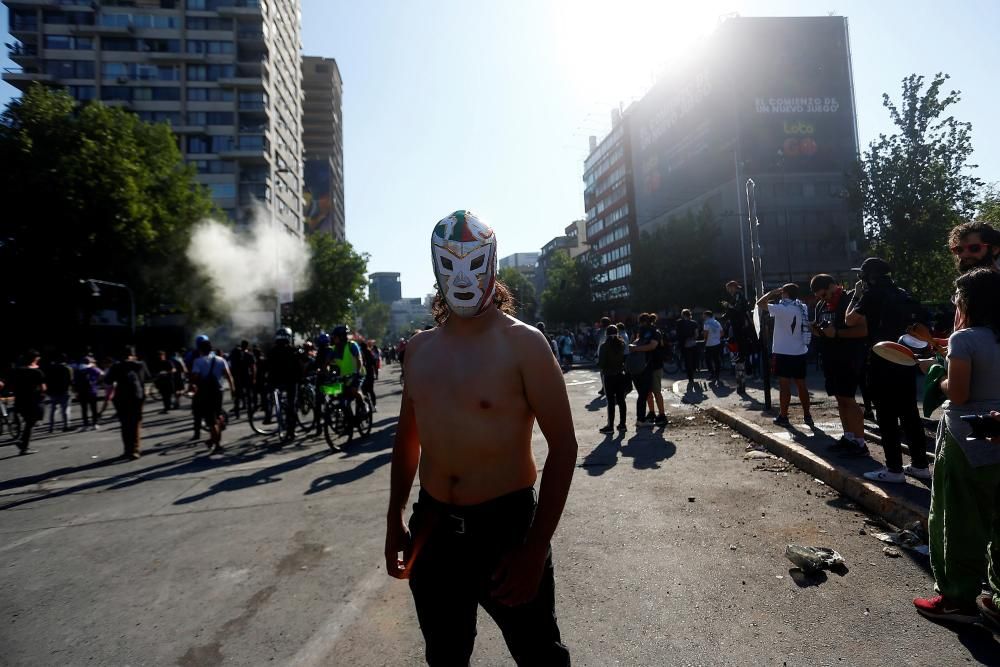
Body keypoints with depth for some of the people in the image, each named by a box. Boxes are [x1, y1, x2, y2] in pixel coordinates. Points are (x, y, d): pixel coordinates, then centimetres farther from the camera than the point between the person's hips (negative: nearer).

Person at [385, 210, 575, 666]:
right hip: (432, 525, 5)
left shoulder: (522, 343, -13)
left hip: (505, 523, -4)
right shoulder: (420, 348, 2)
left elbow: (563, 446, -13)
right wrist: (395, 518, 15)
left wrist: (536, 548, -15)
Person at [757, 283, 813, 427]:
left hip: (784, 353, -7)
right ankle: (807, 415, 18)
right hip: (800, 352, 7)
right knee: (801, 385, 12)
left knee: (784, 385, -2)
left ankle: (783, 417, 4)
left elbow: (760, 303, -12)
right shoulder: (802, 308, 6)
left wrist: (773, 292, -1)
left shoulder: (782, 308, -15)